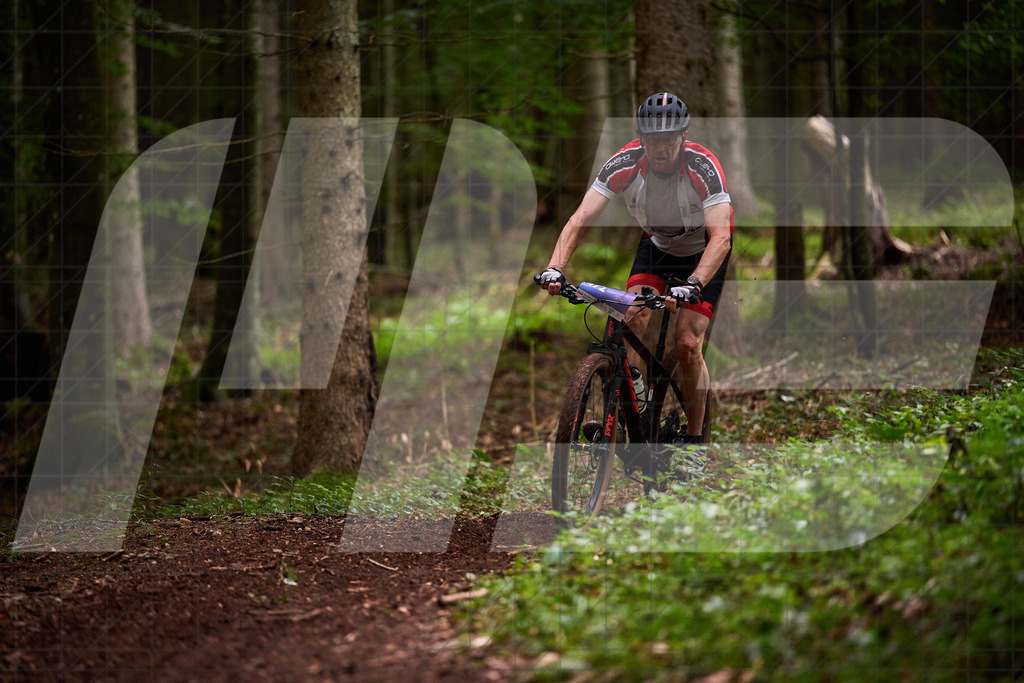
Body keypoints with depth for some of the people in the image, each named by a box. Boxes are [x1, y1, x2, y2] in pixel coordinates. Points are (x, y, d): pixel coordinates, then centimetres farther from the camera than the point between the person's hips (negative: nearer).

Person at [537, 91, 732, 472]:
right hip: (656, 243, 3)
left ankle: (694, 442, 3)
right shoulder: (625, 164, -27)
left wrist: (693, 285, -59)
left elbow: (721, 237, -43)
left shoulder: (703, 167, -35)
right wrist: (555, 268, -47)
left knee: (688, 344, -13)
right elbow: (581, 219, -30)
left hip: (703, 253, -3)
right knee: (630, 325, -18)